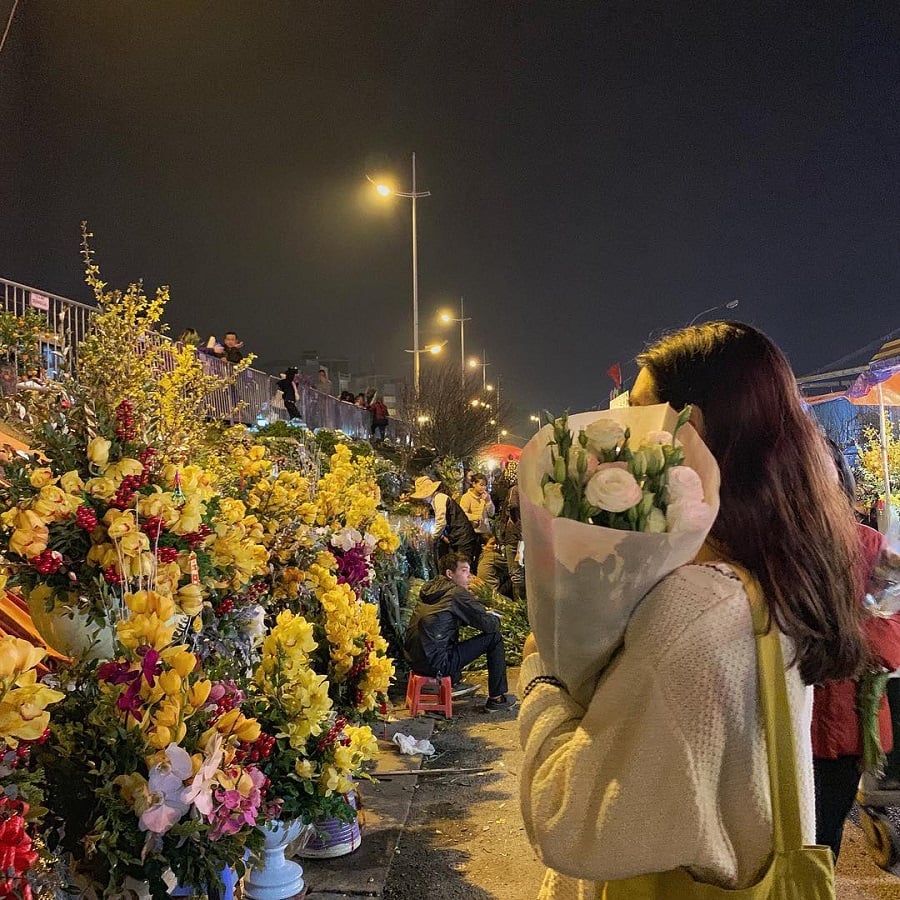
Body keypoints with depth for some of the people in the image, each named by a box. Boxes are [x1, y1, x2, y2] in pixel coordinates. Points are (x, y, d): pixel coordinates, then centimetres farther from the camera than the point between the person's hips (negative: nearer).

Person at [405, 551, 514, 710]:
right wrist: (495, 617, 14)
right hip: (436, 664, -8)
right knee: (495, 637, 0)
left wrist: (483, 612, 16)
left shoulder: (429, 588, 13)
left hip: (415, 660, 9)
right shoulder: (457, 593, -10)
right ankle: (496, 699, 7)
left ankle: (455, 683, 34)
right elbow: (489, 624, -8)